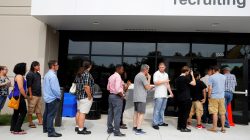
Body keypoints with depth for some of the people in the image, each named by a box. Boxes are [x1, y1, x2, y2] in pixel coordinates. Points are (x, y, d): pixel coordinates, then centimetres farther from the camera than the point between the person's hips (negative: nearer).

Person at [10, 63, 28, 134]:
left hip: (17, 97, 10)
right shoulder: (19, 76, -15)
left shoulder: (18, 76, 15)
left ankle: (13, 129, 19)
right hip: (19, 97, -10)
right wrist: (25, 96, -11)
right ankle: (17, 130, -2)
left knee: (16, 112, 13)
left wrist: (24, 95, 15)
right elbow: (20, 88, -21)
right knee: (23, 112, -5)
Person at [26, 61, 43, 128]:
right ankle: (30, 123, 9)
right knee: (30, 110, 2)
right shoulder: (30, 74, -9)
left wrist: (40, 93, 15)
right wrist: (30, 95, -16)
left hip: (39, 95, 8)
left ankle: (40, 121, 16)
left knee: (39, 109, 11)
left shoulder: (38, 74, 14)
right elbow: (29, 85, -14)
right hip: (33, 95, -8)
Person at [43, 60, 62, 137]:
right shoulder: (52, 75, -19)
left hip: (47, 97, 10)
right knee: (51, 115, -6)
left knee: (46, 113, 18)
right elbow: (54, 88, -23)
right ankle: (51, 132, -2)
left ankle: (45, 128, 30)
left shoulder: (47, 74, 12)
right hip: (53, 98, -10)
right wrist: (59, 96, -10)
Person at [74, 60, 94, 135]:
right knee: (83, 113, -6)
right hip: (85, 96, -9)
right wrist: (90, 96, -17)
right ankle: (80, 129, -2)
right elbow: (86, 86, -24)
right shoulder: (87, 74, -17)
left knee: (79, 111, 17)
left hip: (79, 95, 10)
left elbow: (77, 84, 18)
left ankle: (78, 126, 27)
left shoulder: (79, 73, 12)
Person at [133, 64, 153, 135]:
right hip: (141, 98, -9)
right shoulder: (143, 76, -14)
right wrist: (149, 78, -2)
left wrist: (150, 87, 22)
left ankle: (135, 127, 22)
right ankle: (138, 130, -8)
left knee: (136, 112, 15)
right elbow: (147, 87, -11)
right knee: (141, 113, -7)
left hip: (135, 97, 10)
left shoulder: (137, 75, 16)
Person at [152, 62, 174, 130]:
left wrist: (170, 92, 16)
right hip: (159, 95, -7)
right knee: (157, 110, -6)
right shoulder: (156, 74, -4)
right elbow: (156, 82, -16)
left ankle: (161, 122, 18)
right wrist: (164, 81, -12)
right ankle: (155, 123, -3)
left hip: (165, 95, 7)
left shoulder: (166, 74, 18)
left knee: (162, 109, 11)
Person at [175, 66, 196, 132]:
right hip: (186, 98, -8)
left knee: (180, 112, 15)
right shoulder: (186, 78, -15)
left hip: (179, 98, 8)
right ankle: (183, 128, 5)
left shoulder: (177, 79, 10)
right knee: (185, 113, 0)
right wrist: (192, 75, -3)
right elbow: (194, 83, -14)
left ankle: (179, 126, 21)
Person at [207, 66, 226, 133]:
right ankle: (223, 128, 14)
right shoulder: (224, 77, 8)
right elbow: (224, 87, 19)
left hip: (214, 97, -4)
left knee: (215, 113, -1)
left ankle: (214, 127, 3)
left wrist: (209, 96, -3)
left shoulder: (211, 77, -7)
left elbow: (210, 88, -10)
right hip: (222, 97, 4)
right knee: (222, 113, 8)